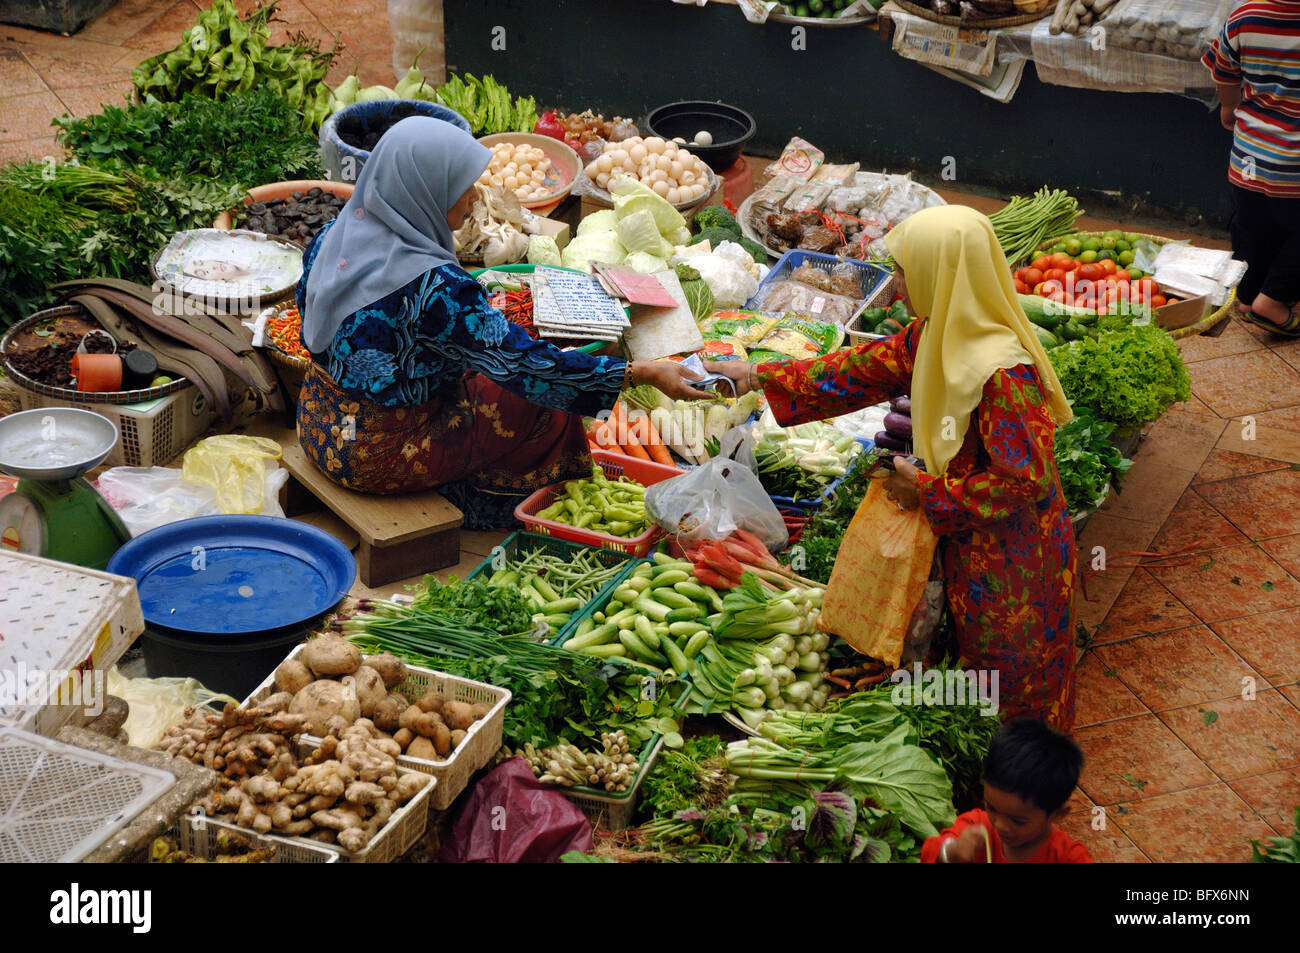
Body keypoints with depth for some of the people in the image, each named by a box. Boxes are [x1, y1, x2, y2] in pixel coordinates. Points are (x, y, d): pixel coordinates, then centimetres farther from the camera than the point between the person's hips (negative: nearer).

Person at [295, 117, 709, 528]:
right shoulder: (433, 286, -30)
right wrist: (644, 373, -22)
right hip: (376, 456, -8)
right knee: (538, 399, 4)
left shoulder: (330, 238, -5)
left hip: (318, 429, 8)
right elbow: (524, 363, -26)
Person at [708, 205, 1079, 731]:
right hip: (970, 543, 9)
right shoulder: (934, 336, -4)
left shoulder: (1001, 373, -33)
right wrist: (756, 378, 8)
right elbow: (862, 369, 7)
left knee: (1011, 672, 10)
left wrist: (927, 492, -21)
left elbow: (1024, 479, -31)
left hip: (1014, 560, -9)